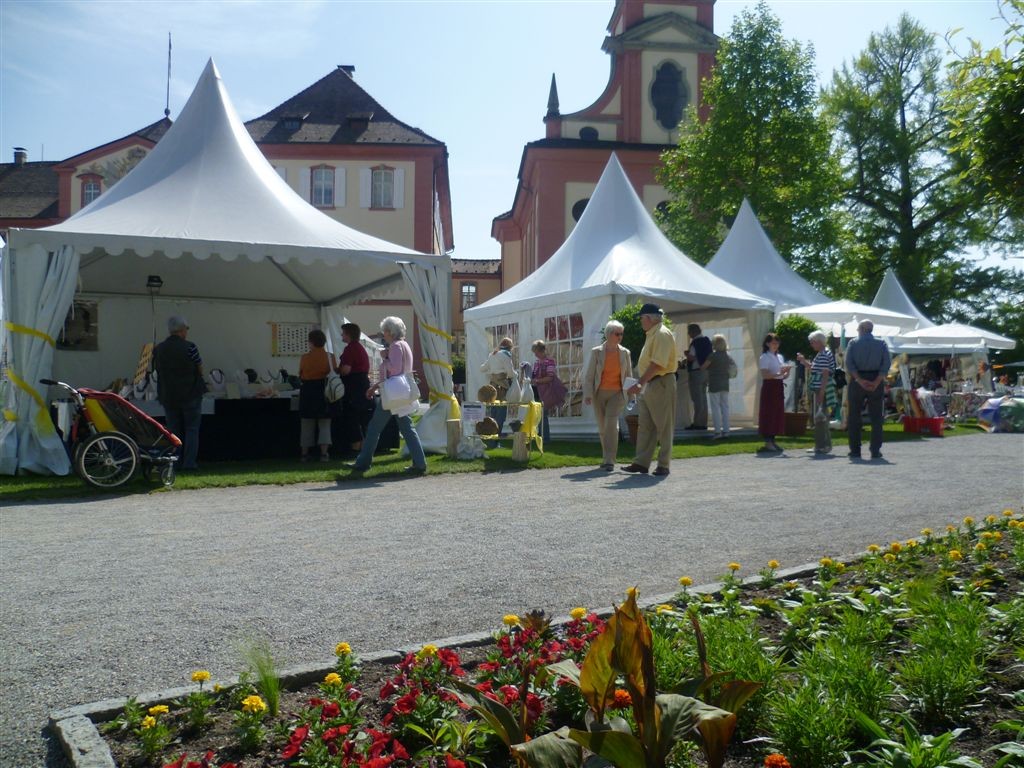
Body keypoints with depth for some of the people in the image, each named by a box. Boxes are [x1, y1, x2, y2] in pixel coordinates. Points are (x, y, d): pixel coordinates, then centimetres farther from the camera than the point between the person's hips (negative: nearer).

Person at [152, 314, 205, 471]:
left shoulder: (158, 349, 2)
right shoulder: (189, 347, -12)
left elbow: (156, 370, 10)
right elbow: (200, 369, -5)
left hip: (168, 396, 4)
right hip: (190, 394, -4)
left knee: (174, 430, 12)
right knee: (191, 429, 4)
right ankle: (189, 462, 0)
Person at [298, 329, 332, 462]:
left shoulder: (304, 357, -6)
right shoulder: (328, 356, -5)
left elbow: (300, 374, 0)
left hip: (307, 391, 0)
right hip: (324, 390, 0)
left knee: (307, 425, 10)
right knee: (324, 424, 6)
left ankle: (305, 453, 12)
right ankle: (324, 453, -3)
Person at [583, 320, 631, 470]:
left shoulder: (625, 353, 4)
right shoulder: (596, 352, 0)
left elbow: (629, 375, 10)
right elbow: (589, 375, 0)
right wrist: (588, 394, -9)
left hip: (617, 393, -1)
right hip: (599, 393, 1)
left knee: (611, 423, -18)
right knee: (602, 427, 8)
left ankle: (609, 460, -18)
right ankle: (607, 457, 24)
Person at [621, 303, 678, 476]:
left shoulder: (662, 334, -14)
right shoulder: (652, 335, 17)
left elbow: (657, 364, -23)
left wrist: (640, 383, -25)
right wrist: (641, 384, 15)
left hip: (662, 383, -10)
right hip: (650, 384, 10)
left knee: (663, 426, -2)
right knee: (645, 426, 8)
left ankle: (663, 465, 4)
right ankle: (641, 463, 11)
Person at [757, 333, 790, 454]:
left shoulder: (779, 357, 16)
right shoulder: (764, 357, -6)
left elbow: (783, 376, 18)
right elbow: (765, 375, -16)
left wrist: (786, 373, -3)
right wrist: (778, 374, -25)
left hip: (779, 387, 8)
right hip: (769, 386, -8)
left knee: (778, 414, 7)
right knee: (768, 413, -6)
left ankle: (772, 441, 13)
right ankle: (767, 443, -5)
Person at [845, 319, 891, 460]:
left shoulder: (853, 343, 3)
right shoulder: (881, 343, 7)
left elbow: (849, 364, -10)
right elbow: (887, 364, -6)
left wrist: (860, 380, -14)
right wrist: (877, 382, -12)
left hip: (857, 381, -1)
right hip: (876, 381, 1)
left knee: (854, 417, 5)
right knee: (876, 418, 6)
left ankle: (855, 450, 4)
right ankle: (875, 451, 3)